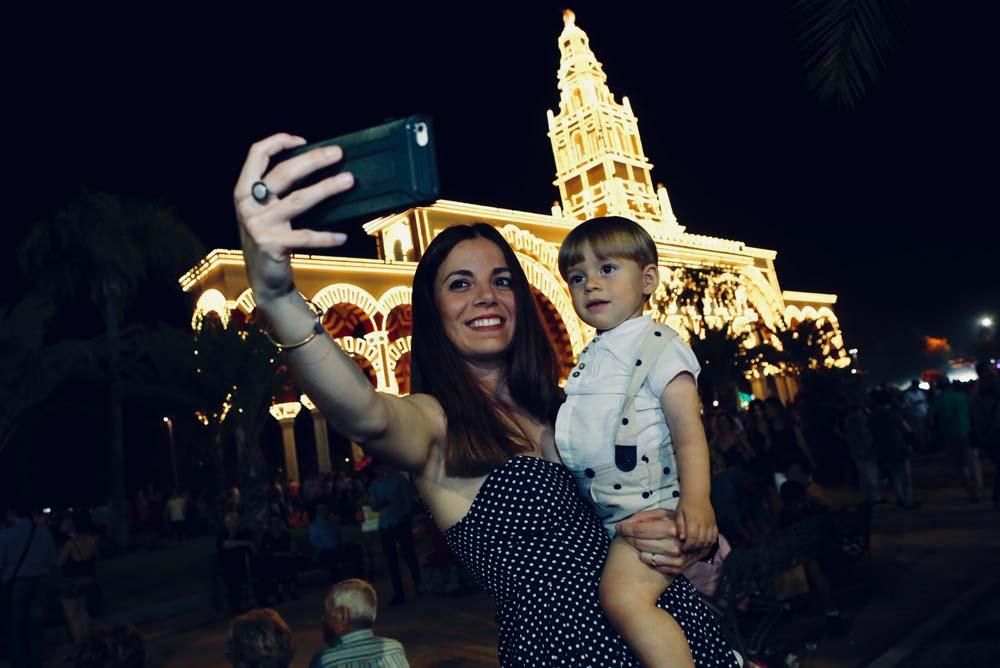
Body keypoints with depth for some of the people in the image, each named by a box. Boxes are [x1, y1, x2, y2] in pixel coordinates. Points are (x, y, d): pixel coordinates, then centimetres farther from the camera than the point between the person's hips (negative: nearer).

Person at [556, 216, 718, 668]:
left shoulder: (656, 345, -8)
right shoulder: (590, 359, 16)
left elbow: (688, 427, -18)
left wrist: (696, 499, -30)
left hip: (655, 505, -9)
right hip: (614, 516, 9)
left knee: (623, 596, -25)